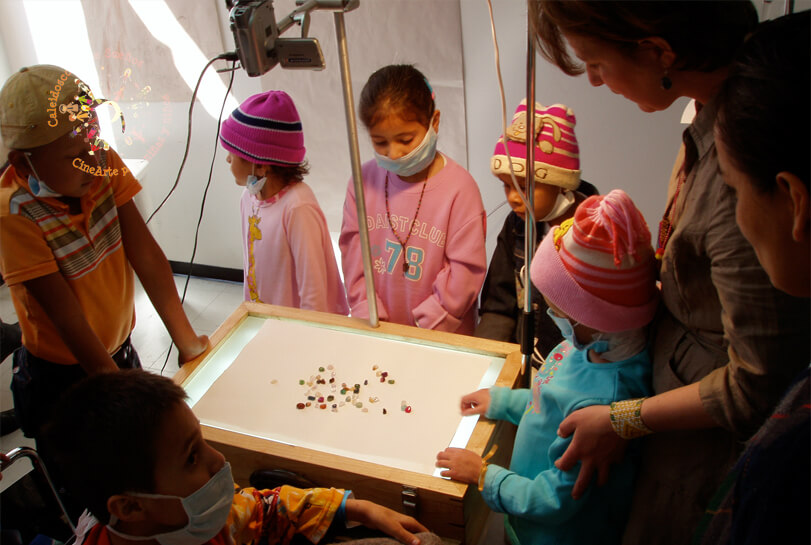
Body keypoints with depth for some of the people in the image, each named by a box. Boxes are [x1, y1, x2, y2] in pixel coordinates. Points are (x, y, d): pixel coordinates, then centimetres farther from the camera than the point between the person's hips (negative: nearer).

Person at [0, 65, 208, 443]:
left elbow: (146, 256, -14)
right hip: (61, 377, -5)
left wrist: (187, 341, -14)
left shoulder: (104, 164, -12)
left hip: (120, 351, 5)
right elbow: (66, 315, -26)